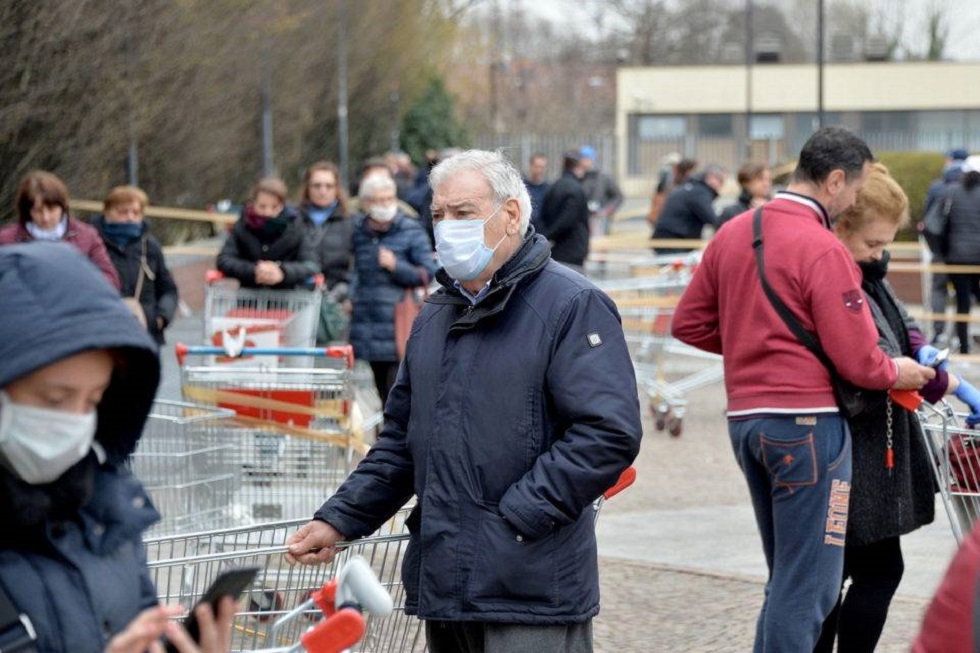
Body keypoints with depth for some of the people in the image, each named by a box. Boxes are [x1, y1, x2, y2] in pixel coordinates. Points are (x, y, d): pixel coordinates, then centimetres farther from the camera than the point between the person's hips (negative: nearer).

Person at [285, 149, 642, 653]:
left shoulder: (572, 306, -7)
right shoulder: (435, 317, 19)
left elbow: (609, 433, -17)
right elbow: (401, 438, 24)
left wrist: (516, 517, -18)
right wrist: (339, 520, 12)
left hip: (531, 590, -8)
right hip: (442, 583, 8)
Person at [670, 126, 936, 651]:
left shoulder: (732, 234, 9)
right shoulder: (823, 249, -14)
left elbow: (689, 323, 14)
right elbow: (857, 360, -15)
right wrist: (897, 373, 5)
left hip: (745, 418, 8)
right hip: (807, 424, -8)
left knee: (787, 577, 18)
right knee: (808, 589, -3)